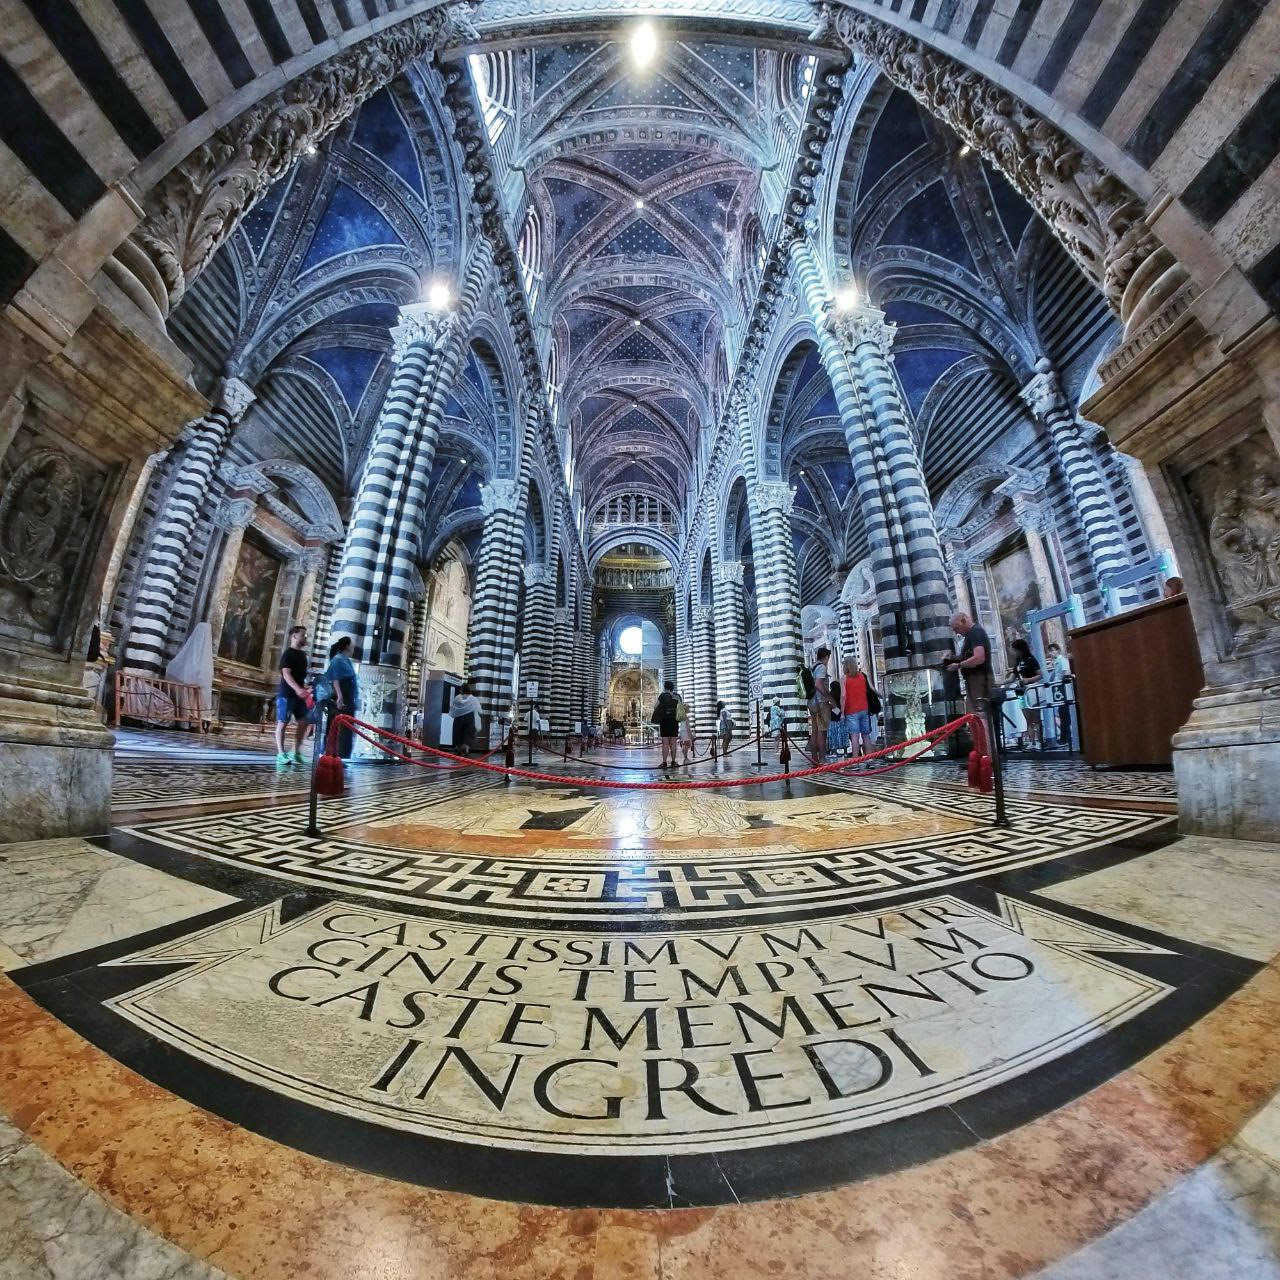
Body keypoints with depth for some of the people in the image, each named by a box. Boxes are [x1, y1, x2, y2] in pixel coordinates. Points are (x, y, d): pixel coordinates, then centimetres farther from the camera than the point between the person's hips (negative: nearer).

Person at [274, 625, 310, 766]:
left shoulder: (302, 654, 15)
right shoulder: (288, 654, -10)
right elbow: (286, 674, -21)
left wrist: (304, 689, 24)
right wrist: (297, 689, -34)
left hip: (299, 694, 8)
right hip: (286, 693, -8)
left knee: (303, 722, 5)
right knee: (282, 722, -2)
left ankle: (296, 753, 13)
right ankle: (281, 754, 2)